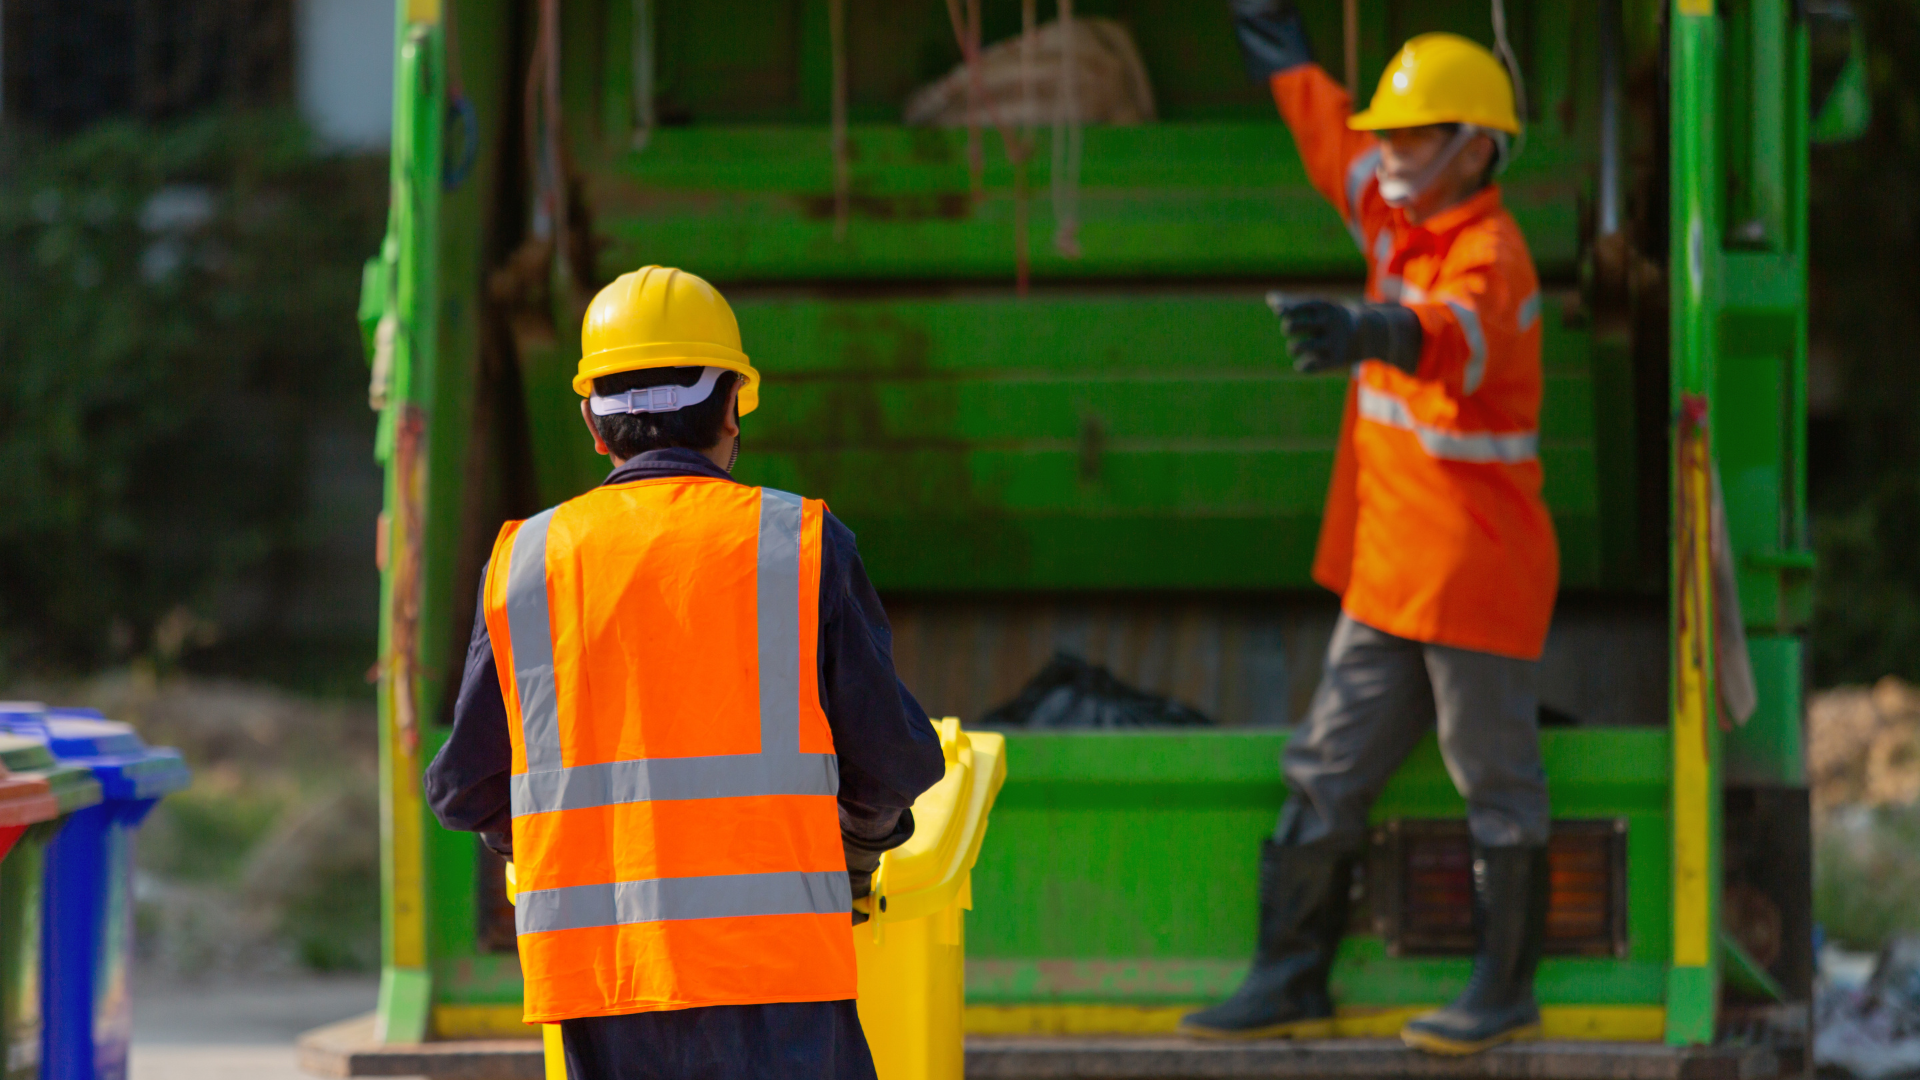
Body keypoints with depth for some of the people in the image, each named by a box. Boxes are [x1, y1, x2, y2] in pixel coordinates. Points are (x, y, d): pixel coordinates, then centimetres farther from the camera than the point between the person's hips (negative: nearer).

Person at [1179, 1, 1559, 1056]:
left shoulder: (1489, 256, -19)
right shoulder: (1398, 223, 7)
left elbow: (1452, 335, -42)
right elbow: (1325, 123, 23)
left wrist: (1364, 333, -62)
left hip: (1476, 573, -9)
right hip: (1385, 572, 9)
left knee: (1497, 788, 4)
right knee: (1326, 777, 12)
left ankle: (1504, 991, 15)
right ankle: (1290, 979, 19)